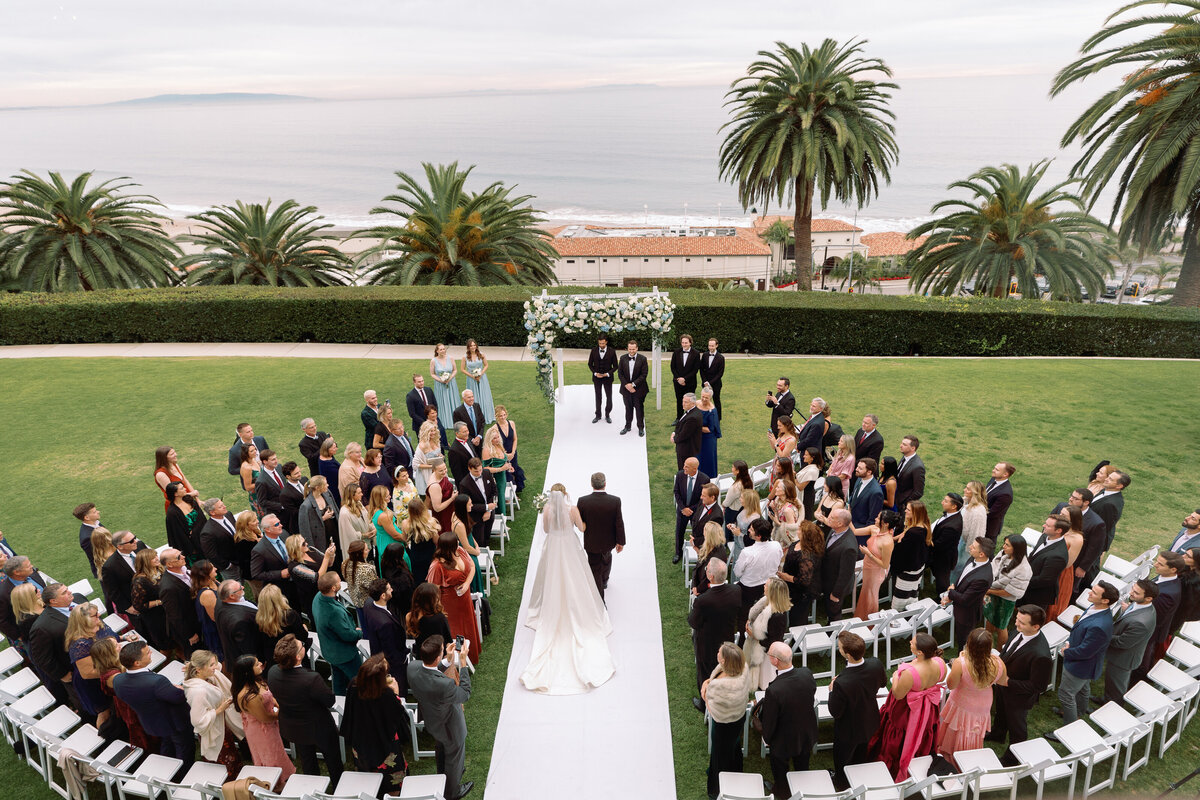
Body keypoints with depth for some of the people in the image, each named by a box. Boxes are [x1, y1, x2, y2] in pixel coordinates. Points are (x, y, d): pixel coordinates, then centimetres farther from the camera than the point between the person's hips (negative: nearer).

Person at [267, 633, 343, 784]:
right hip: (319, 729, -5)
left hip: (292, 729, 5)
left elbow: (276, 694, -3)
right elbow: (330, 701, -25)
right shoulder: (312, 679, -42)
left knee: (307, 761, 31)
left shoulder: (272, 672, -24)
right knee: (333, 760, 24)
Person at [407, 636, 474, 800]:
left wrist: (448, 660, -15)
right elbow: (465, 694, -25)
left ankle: (443, 777, 63)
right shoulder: (445, 685, -46)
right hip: (449, 727, -6)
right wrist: (462, 662, -26)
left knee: (441, 750, 35)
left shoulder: (412, 667, -28)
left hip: (430, 721, 6)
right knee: (454, 757, 25)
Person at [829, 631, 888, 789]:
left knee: (842, 759, 26)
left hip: (849, 729, -5)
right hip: (869, 722, 6)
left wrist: (832, 690, -13)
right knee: (860, 754, 35)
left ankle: (841, 785, 53)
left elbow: (835, 713, -27)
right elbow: (883, 683, -4)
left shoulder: (841, 683, -45)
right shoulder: (876, 664, -29)